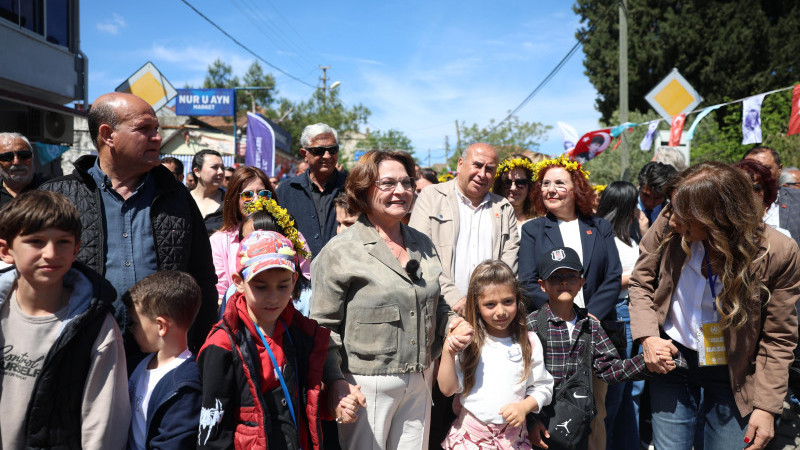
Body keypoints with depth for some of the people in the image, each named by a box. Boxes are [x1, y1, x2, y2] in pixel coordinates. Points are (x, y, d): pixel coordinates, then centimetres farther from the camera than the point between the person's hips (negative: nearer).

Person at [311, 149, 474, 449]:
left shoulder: (423, 245, 8)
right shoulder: (340, 252, -9)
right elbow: (323, 326, -9)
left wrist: (452, 324, 0)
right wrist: (337, 382, -18)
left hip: (419, 382, 5)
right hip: (367, 386, -5)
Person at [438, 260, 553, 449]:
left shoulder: (529, 342, -1)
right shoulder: (469, 341, -4)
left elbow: (543, 388, 5)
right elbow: (447, 389, -6)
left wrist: (525, 406, -13)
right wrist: (448, 351, -18)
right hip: (470, 434, -1)